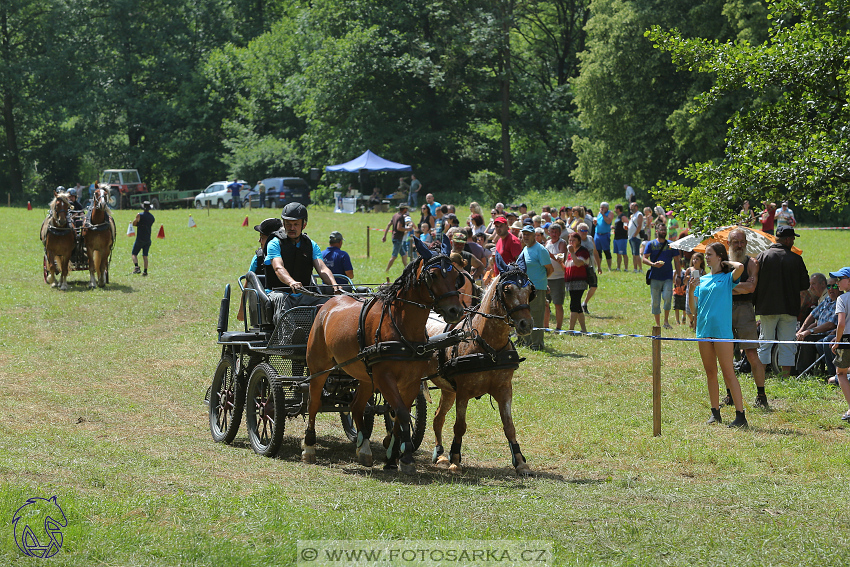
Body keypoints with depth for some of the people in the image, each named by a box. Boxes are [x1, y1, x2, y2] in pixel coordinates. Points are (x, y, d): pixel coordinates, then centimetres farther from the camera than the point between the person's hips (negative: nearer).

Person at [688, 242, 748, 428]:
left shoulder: (728, 278, 0)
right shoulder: (702, 280, 15)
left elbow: (740, 267, -23)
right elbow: (693, 308, 10)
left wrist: (727, 262, -3)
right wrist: (691, 290, -7)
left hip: (722, 330, -6)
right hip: (704, 329, 6)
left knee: (728, 373, -9)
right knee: (710, 373, 11)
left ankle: (740, 415, -10)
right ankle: (715, 412, 19)